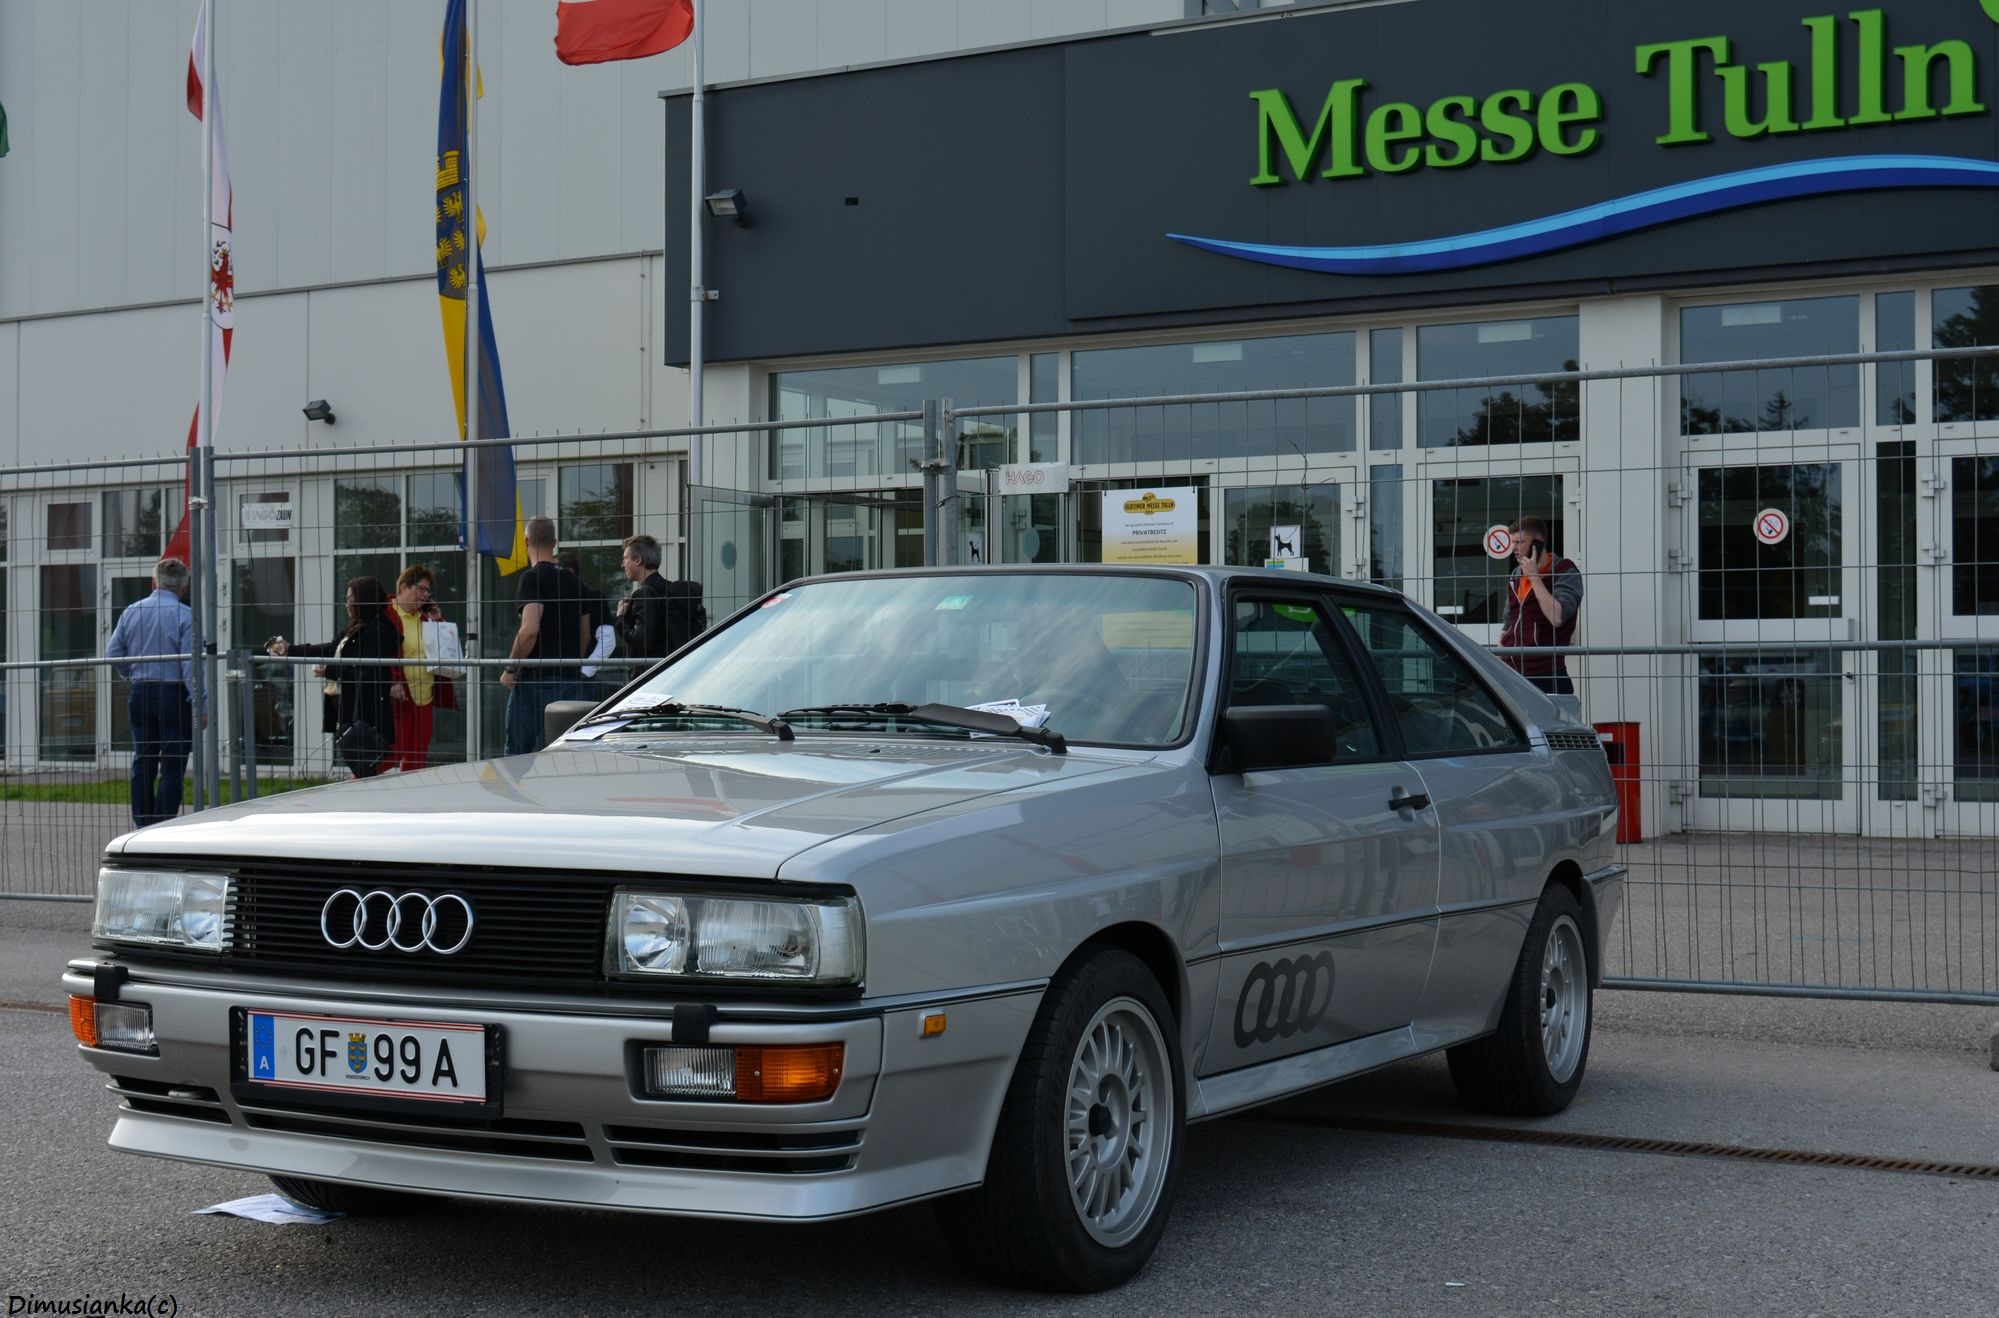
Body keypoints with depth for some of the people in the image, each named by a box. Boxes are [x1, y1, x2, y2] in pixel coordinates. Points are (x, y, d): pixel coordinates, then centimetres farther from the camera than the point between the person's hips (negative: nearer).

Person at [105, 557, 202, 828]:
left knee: (143, 762, 13)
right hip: (175, 695, -5)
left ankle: (143, 824, 16)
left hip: (141, 694, 5)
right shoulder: (185, 616, -10)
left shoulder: (131, 612, 5)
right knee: (173, 765, -2)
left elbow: (112, 653, 7)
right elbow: (191, 664, -15)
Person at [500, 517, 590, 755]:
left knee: (518, 753, -2)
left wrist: (510, 669, -11)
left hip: (535, 678, -7)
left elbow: (530, 630, -21)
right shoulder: (573, 580, 12)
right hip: (569, 678, 7)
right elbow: (586, 634, 17)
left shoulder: (533, 577, -11)